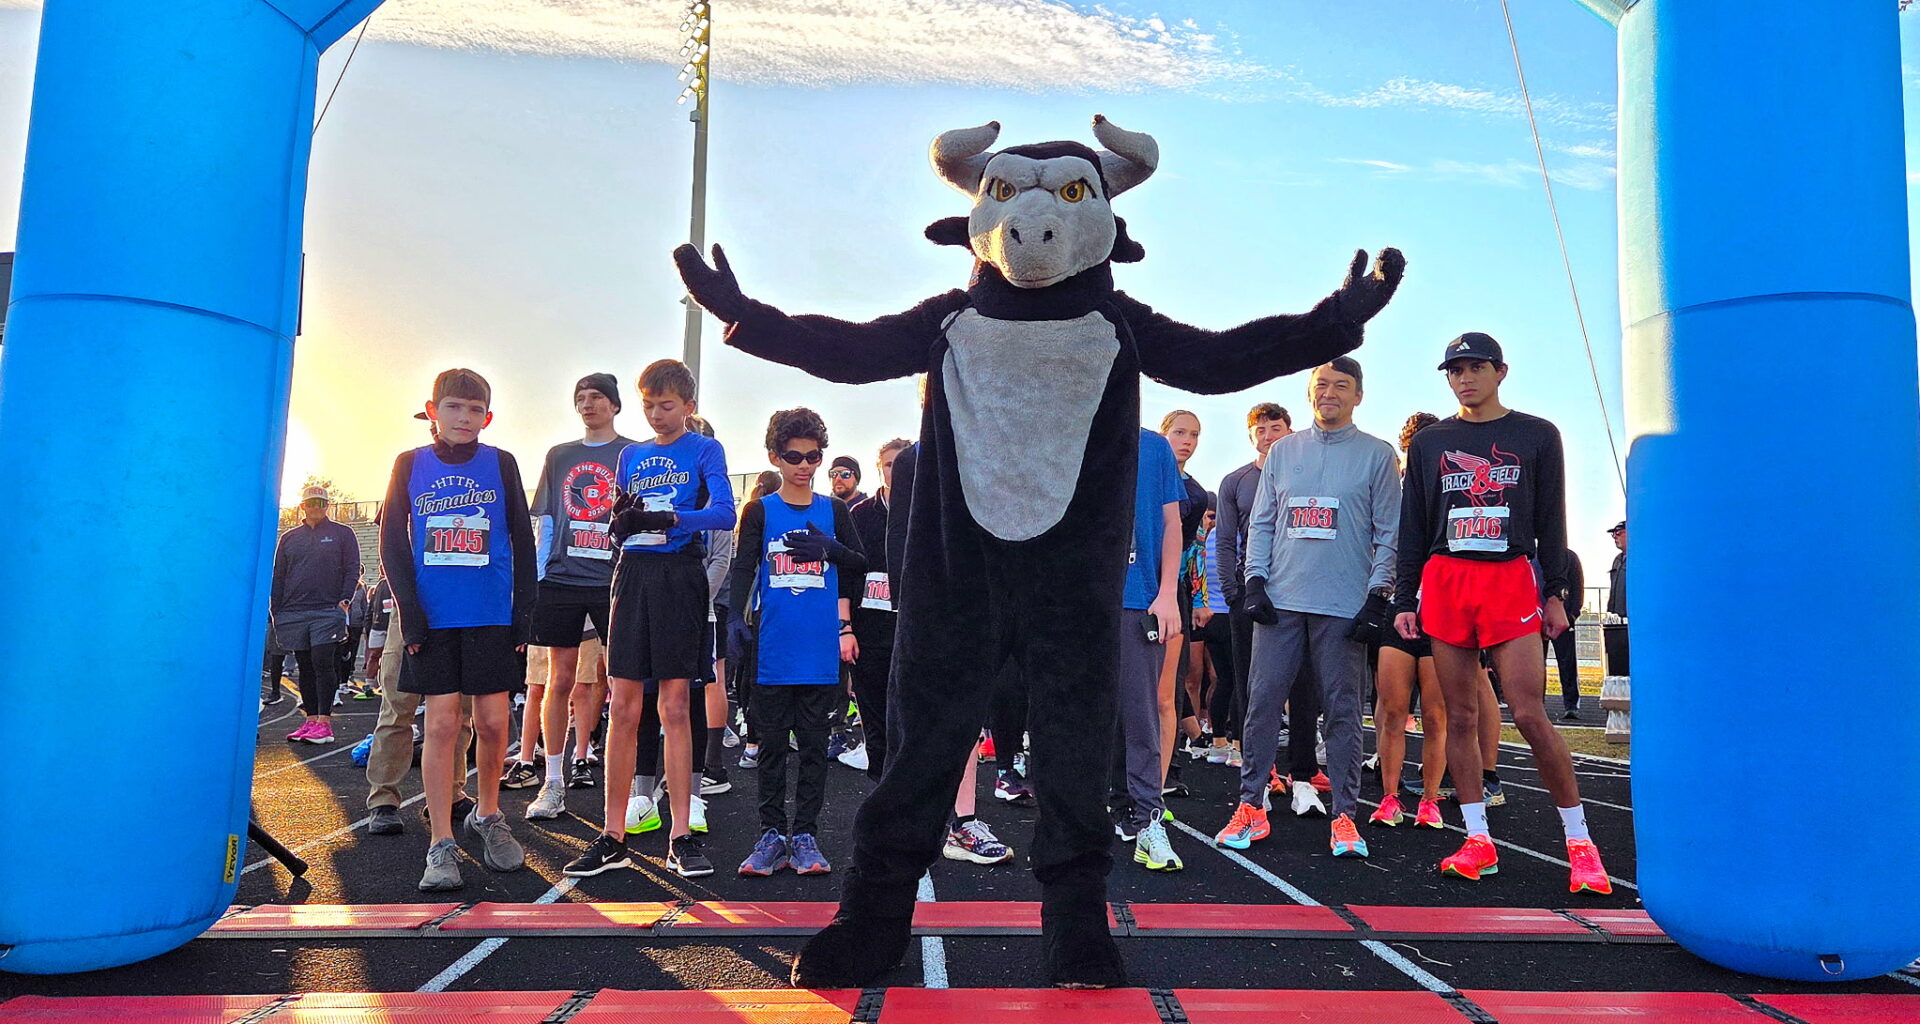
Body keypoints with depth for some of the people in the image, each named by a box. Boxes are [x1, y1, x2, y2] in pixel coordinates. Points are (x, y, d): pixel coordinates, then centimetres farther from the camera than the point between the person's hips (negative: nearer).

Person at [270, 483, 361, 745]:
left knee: (322, 663, -11)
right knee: (305, 667, 6)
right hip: (294, 613, 4)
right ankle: (311, 720, 11)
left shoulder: (342, 534, 7)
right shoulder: (289, 538, 17)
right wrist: (275, 611, 8)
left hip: (327, 612, -4)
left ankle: (324, 721, -10)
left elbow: (352, 569, 2)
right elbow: (278, 576, 17)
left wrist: (345, 600, -11)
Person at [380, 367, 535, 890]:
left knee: (493, 720, 2)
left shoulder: (500, 464, 5)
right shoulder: (410, 464, 6)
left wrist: (524, 610, 0)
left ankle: (487, 815, 26)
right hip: (432, 616, 0)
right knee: (442, 723, -1)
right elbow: (392, 539, 5)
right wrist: (409, 609, -5)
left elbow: (522, 540, 6)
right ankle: (442, 845, 7)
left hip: (492, 614, 0)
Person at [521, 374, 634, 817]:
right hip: (561, 580, 3)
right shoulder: (559, 456, 17)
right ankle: (554, 783, 11)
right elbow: (546, 524, 16)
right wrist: (538, 579, 8)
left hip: (615, 581, -3)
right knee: (559, 679, 4)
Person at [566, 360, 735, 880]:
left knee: (675, 708, -2)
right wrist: (621, 519, -8)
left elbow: (724, 512, -14)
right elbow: (618, 529, 16)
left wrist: (670, 518, -30)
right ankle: (613, 837, 8)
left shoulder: (704, 450, 3)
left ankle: (680, 836, 7)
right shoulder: (631, 455, 16)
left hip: (679, 577, -4)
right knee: (623, 708, 1)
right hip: (633, 574, 4)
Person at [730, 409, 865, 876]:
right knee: (772, 744, 6)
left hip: (820, 651, 1)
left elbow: (861, 567, 5)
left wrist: (830, 549, -15)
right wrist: (736, 622, -16)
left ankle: (804, 835, 14)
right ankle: (772, 833, 16)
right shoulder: (759, 511, 5)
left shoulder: (834, 510, 8)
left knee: (814, 744, 6)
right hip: (773, 650, -1)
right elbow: (742, 572, -1)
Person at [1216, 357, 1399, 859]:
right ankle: (1251, 806, 9)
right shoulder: (1282, 451, 14)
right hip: (1280, 601, 3)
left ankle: (1345, 815, 10)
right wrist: (1255, 581, 3)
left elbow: (1388, 533, 3)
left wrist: (1378, 596, -6)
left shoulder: (1377, 454, 6)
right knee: (1262, 702, 1)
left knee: (1342, 710, 1)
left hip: (1344, 606, -2)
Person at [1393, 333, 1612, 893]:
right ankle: (1478, 841, 10)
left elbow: (1552, 522, 9)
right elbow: (1412, 527, 12)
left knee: (1530, 714, -9)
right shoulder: (1429, 441, 12)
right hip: (1443, 580, 2)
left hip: (1511, 581, -2)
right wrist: (1404, 600, 7)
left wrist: (1555, 593, 3)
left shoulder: (1537, 436, 9)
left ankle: (1580, 842, 5)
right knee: (1461, 716, 2)